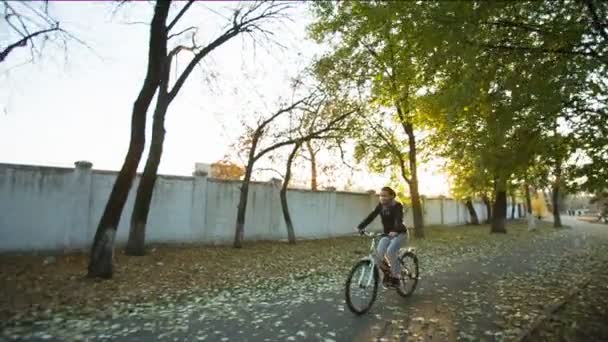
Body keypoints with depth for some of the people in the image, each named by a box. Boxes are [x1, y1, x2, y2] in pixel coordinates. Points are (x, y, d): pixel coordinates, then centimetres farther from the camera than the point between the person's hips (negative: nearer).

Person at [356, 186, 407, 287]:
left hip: (399, 233, -5)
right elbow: (371, 216, -10)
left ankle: (395, 276, -10)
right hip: (387, 234, 5)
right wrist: (361, 226, -24)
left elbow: (398, 219, -32)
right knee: (378, 253, -15)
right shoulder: (380, 206, -1)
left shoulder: (397, 206, -17)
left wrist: (395, 231, -52)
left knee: (390, 251, -28)